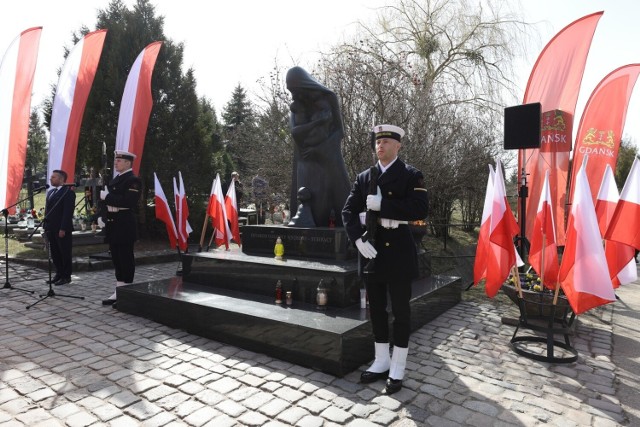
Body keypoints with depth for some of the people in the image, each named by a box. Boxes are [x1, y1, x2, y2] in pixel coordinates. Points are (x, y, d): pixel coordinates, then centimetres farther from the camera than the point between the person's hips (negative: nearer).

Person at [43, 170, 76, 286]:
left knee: (65, 253, 1)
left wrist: (63, 229, -20)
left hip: (62, 229, -8)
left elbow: (68, 212, -16)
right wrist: (45, 226, 12)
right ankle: (59, 274, 22)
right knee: (54, 253, 12)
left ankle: (66, 276, 9)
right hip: (51, 228, 8)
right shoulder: (50, 192, 17)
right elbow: (47, 210, 19)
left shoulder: (68, 192, -10)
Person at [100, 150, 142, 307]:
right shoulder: (115, 180, 18)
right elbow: (112, 200, 21)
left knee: (126, 259, -3)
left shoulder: (133, 180, -9)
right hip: (114, 224, 9)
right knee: (117, 259, 12)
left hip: (125, 225, -9)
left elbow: (128, 202, -22)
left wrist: (107, 196, -17)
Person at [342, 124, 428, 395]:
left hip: (398, 251, -4)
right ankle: (381, 361, 29)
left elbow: (420, 210, -17)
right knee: (376, 309, 13)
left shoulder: (411, 176, -3)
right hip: (371, 250, 5)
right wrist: (358, 239, -13)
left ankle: (397, 368, 20)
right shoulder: (363, 177, 9)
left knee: (400, 310, 6)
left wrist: (382, 205, -21)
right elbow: (348, 211, 3)